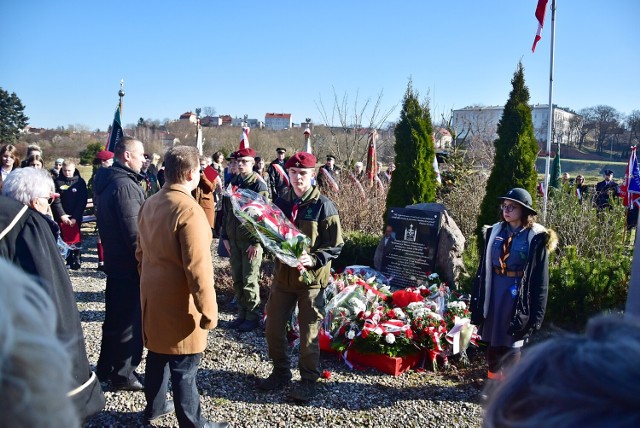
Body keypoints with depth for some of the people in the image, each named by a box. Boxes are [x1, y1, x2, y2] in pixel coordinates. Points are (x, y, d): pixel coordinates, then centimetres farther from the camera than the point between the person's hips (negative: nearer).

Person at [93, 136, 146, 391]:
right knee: (129, 321, 3)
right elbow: (134, 232, -24)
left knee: (115, 316, 21)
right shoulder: (125, 185, -22)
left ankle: (106, 368, 35)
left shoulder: (108, 181, 10)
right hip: (130, 265, -10)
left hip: (115, 261, 10)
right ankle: (123, 375, 16)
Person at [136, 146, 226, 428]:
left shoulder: (150, 204, 5)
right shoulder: (189, 210, -23)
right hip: (179, 302, -8)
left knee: (158, 354, 23)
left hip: (153, 295, 8)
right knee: (184, 366, 4)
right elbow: (198, 268, -24)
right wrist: (208, 310, -18)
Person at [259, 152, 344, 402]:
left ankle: (308, 380, 22)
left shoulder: (323, 206, -10)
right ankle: (281, 372, 32)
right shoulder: (281, 203, 5)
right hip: (283, 275, 5)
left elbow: (336, 246, -9)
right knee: (273, 327, 12)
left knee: (309, 332, 4)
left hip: (312, 278, -5)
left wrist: (313, 259, -23)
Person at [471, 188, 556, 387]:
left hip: (518, 292, -5)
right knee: (492, 336, 12)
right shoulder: (495, 231, 6)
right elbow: (484, 267, 9)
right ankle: (493, 378, 28)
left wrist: (535, 311, -10)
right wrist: (478, 299, 7)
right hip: (495, 289, 5)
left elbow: (539, 277, -7)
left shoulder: (536, 237, -7)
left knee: (512, 338, 2)